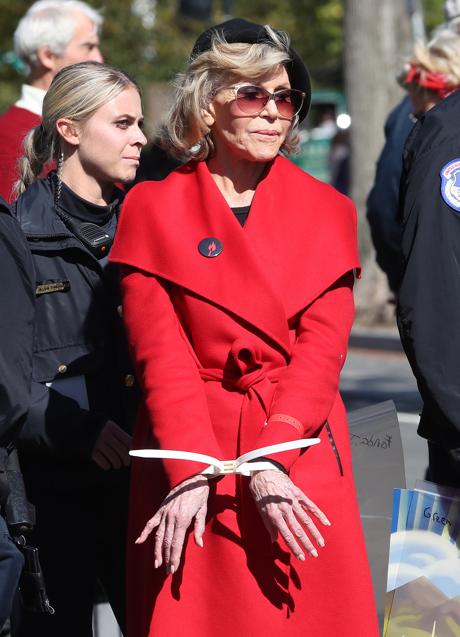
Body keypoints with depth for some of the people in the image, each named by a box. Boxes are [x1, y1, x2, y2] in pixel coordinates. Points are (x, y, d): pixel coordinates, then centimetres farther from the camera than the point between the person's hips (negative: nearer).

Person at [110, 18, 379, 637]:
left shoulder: (328, 211, 7)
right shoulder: (154, 209, 2)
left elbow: (322, 348, -3)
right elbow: (160, 353, -6)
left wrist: (268, 460, -16)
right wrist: (190, 474, -17)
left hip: (302, 455, 1)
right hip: (186, 448, -1)